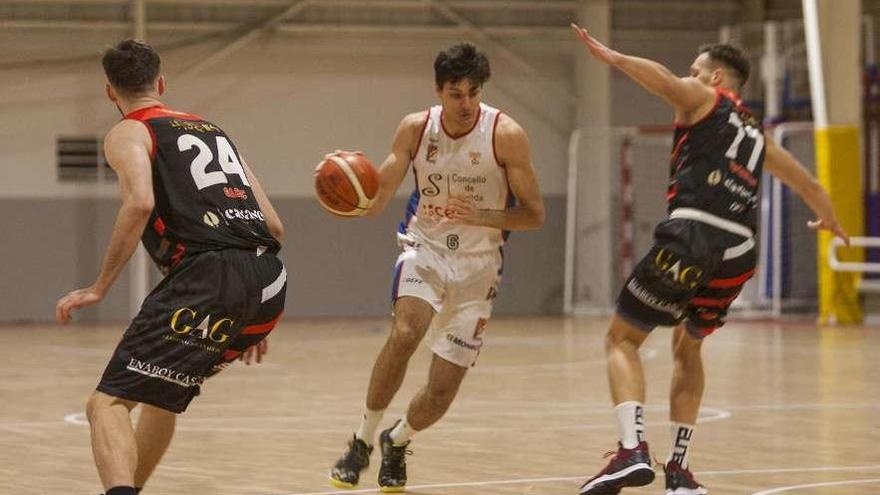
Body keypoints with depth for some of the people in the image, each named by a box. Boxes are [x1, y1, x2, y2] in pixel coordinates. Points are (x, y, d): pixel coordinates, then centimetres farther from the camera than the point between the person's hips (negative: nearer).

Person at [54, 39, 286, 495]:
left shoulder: (128, 134, 9)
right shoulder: (213, 130, 29)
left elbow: (141, 203, -13)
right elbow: (273, 227, 26)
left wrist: (99, 288, -7)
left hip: (207, 277, -7)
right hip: (268, 285, 7)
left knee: (108, 404, -10)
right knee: (163, 390, 30)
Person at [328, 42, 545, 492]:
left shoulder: (506, 135, -15)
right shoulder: (416, 128, -8)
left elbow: (534, 215, -10)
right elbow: (376, 201, -7)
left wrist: (481, 216, -28)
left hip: (476, 264, 0)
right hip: (424, 248, 0)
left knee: (442, 392, 0)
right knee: (405, 332, -32)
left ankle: (396, 442, 34)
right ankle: (362, 442, -16)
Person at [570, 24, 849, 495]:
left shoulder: (704, 100, 13)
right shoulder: (757, 137, 30)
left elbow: (663, 78, -10)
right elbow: (808, 184, 41)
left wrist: (611, 56, -13)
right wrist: (830, 220, 59)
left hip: (692, 236, -6)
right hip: (738, 250, 6)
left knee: (622, 340, 2)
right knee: (687, 348, 27)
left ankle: (633, 450, -19)